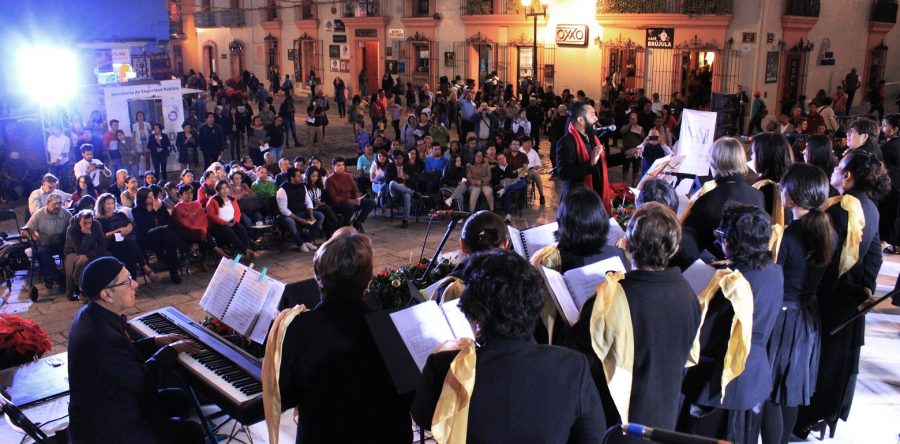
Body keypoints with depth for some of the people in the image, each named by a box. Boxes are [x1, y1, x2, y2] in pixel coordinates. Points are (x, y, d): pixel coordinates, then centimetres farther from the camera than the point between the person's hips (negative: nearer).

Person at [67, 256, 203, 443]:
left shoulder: (91, 315, -2)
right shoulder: (100, 337, -34)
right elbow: (143, 380, -24)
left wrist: (155, 342, 4)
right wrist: (171, 350, -11)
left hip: (102, 407, 10)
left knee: (178, 398, 21)